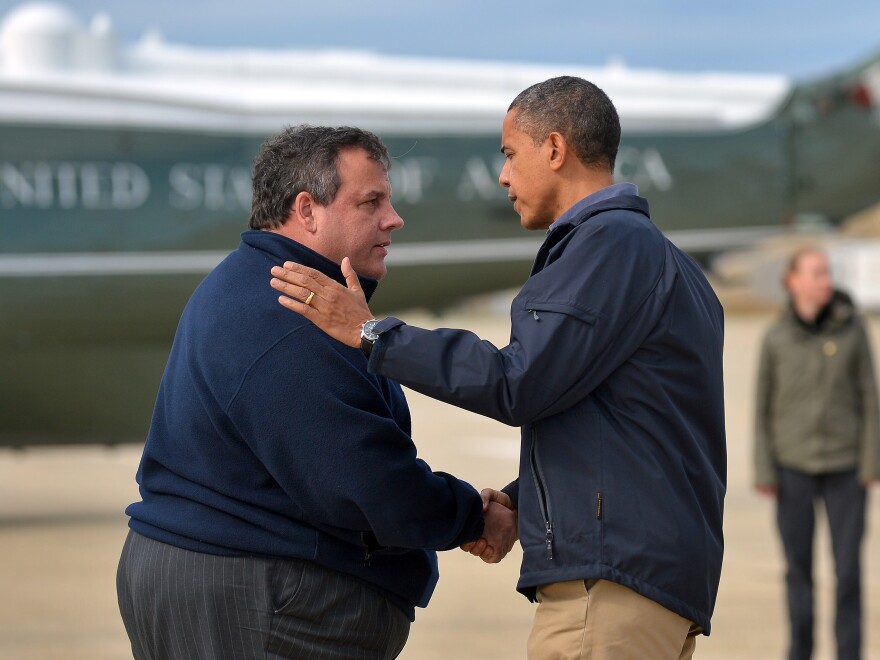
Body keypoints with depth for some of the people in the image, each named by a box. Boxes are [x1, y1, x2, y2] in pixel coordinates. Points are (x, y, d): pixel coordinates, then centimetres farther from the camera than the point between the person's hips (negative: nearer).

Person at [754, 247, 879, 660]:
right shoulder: (776, 339, 0)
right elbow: (763, 407, 4)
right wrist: (764, 471, 0)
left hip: (845, 465, 0)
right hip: (794, 466, 0)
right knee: (799, 565, 5)